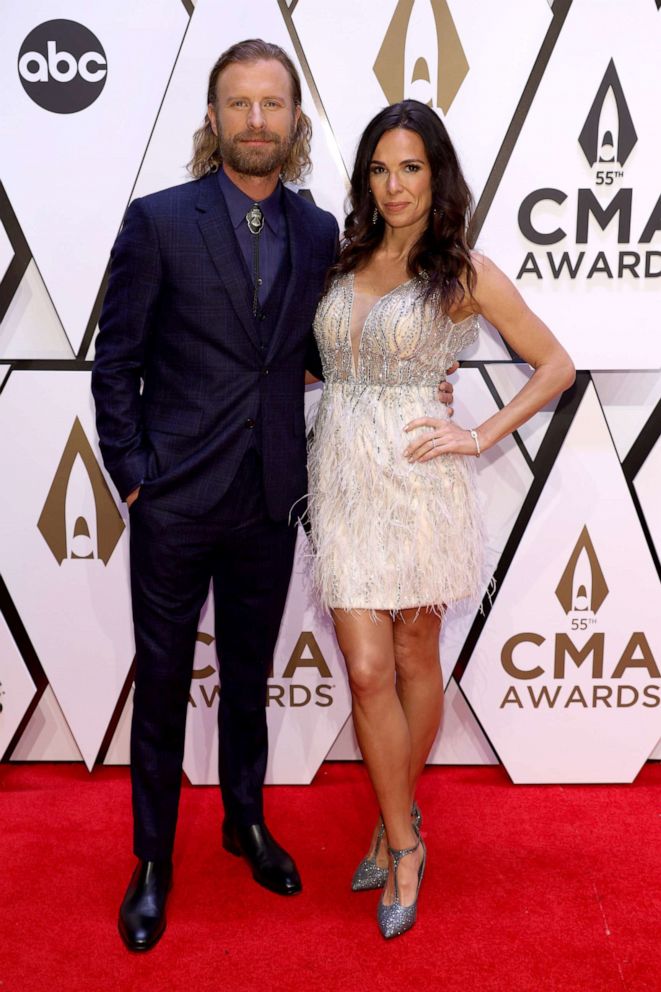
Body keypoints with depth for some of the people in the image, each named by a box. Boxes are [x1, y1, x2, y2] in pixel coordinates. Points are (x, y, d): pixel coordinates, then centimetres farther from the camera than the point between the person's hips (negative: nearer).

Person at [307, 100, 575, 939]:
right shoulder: (342, 260, 9)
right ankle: (404, 842, 16)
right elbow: (311, 358, 24)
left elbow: (555, 366, 1)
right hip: (342, 477, 3)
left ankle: (395, 823, 32)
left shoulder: (465, 272, -2)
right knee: (367, 670, -1)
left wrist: (481, 436, -6)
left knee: (416, 658, 11)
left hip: (417, 478, -3)